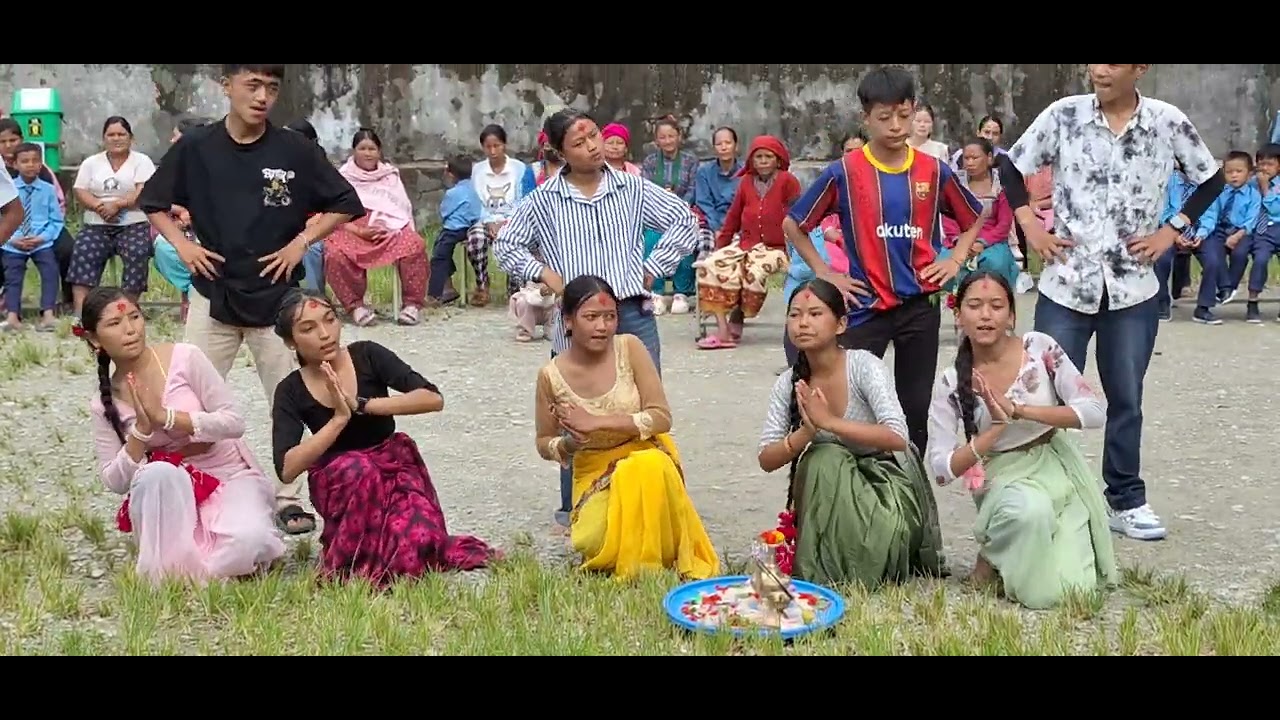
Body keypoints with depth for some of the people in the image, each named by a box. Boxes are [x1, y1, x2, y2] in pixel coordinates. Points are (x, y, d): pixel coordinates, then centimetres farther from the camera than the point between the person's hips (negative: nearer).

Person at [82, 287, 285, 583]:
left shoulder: (184, 358, -9)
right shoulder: (103, 405, 0)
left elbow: (235, 422, -12)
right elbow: (114, 482, -3)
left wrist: (165, 417, -22)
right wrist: (142, 429, -18)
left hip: (230, 477, -1)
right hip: (171, 492, 2)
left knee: (246, 541, -34)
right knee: (159, 472, -36)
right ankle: (169, 568, -18)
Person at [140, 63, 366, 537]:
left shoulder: (295, 150, -5)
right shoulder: (195, 148, -2)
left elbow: (347, 204, 3)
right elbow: (153, 201, 13)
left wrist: (301, 242, -6)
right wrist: (182, 245, -1)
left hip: (277, 296, 0)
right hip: (213, 295, 1)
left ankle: (288, 497, 15)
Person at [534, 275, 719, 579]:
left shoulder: (630, 348, -12)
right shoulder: (551, 375, -9)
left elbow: (662, 417, -14)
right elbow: (544, 444, 4)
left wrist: (596, 422, -22)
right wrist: (568, 444, -20)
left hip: (646, 454, 0)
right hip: (595, 473, 1)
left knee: (647, 467, -37)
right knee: (598, 544, -27)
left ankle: (649, 563, -12)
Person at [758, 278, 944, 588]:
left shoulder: (864, 365, -19)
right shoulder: (789, 383, -5)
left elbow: (897, 437, -31)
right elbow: (766, 460, -10)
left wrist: (829, 421, -36)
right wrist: (807, 431, -28)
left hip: (890, 483, -4)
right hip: (832, 490, 4)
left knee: (825, 460, -30)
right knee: (821, 459, -27)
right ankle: (820, 569, -7)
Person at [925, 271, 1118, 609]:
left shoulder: (1040, 348, -9)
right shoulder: (950, 384, -10)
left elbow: (1096, 412, -14)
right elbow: (941, 469, -12)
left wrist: (1018, 410, -23)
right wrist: (997, 426, -23)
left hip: (1058, 470, 1)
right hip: (1002, 478, -1)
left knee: (1075, 588, -15)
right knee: (1032, 524, -34)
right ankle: (994, 557, 0)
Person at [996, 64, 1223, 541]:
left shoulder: (1168, 123, -2)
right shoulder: (1064, 115, -4)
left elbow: (1211, 180, 10)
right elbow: (1012, 168, 7)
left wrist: (1171, 231, 1)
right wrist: (1029, 225, -2)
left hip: (1133, 288, 1)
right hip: (1066, 284, -1)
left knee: (1125, 399, 10)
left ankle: (1126, 500, 23)